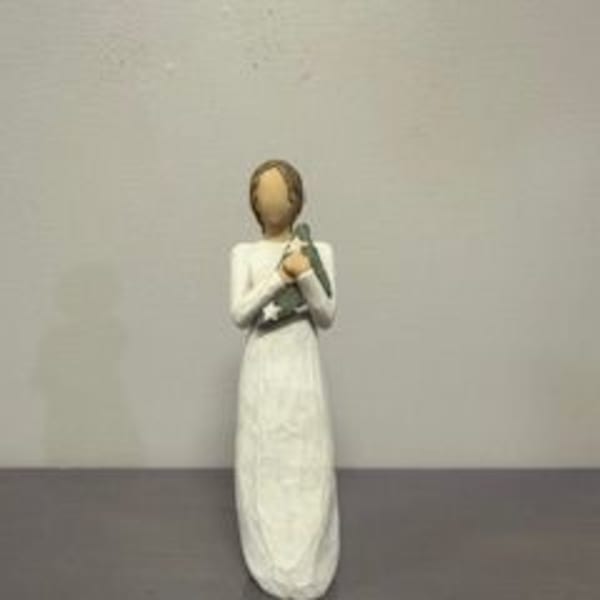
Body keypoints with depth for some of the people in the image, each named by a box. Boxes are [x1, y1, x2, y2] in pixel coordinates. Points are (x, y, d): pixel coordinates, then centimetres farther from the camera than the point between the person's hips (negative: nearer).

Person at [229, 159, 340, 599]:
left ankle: (307, 564, 18)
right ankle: (270, 561, 19)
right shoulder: (244, 253, 3)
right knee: (262, 464, 4)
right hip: (262, 369, 0)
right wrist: (281, 276, -15)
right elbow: (239, 315, -8)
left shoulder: (320, 251, 3)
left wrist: (305, 275, -17)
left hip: (302, 368, 0)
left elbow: (327, 317, -2)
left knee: (308, 464, 4)